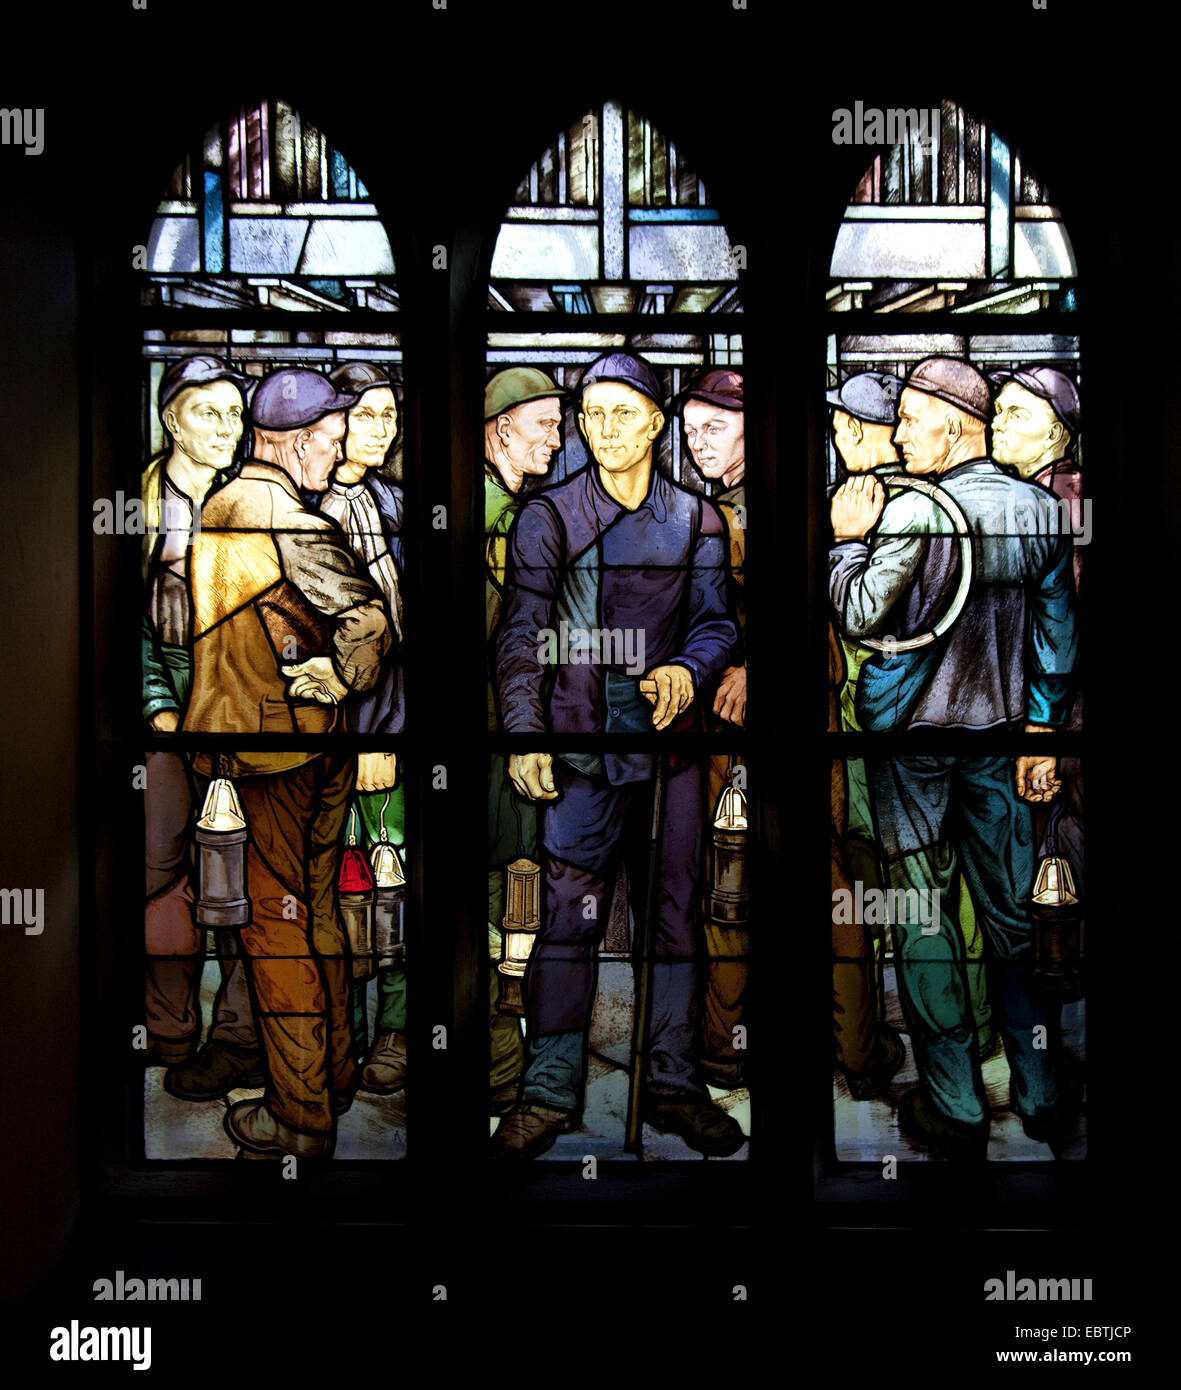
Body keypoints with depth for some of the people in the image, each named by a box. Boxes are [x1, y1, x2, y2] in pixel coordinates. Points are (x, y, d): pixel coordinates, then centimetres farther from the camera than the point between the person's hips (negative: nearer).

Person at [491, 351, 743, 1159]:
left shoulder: (696, 520, 9)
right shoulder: (548, 517, 3)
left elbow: (715, 622, 10)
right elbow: (523, 634, 1)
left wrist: (688, 672, -12)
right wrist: (525, 733, -11)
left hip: (672, 734, 3)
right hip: (583, 736, -2)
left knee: (676, 906, 8)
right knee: (569, 910, -5)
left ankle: (674, 1083, 21)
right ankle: (551, 1089, 9)